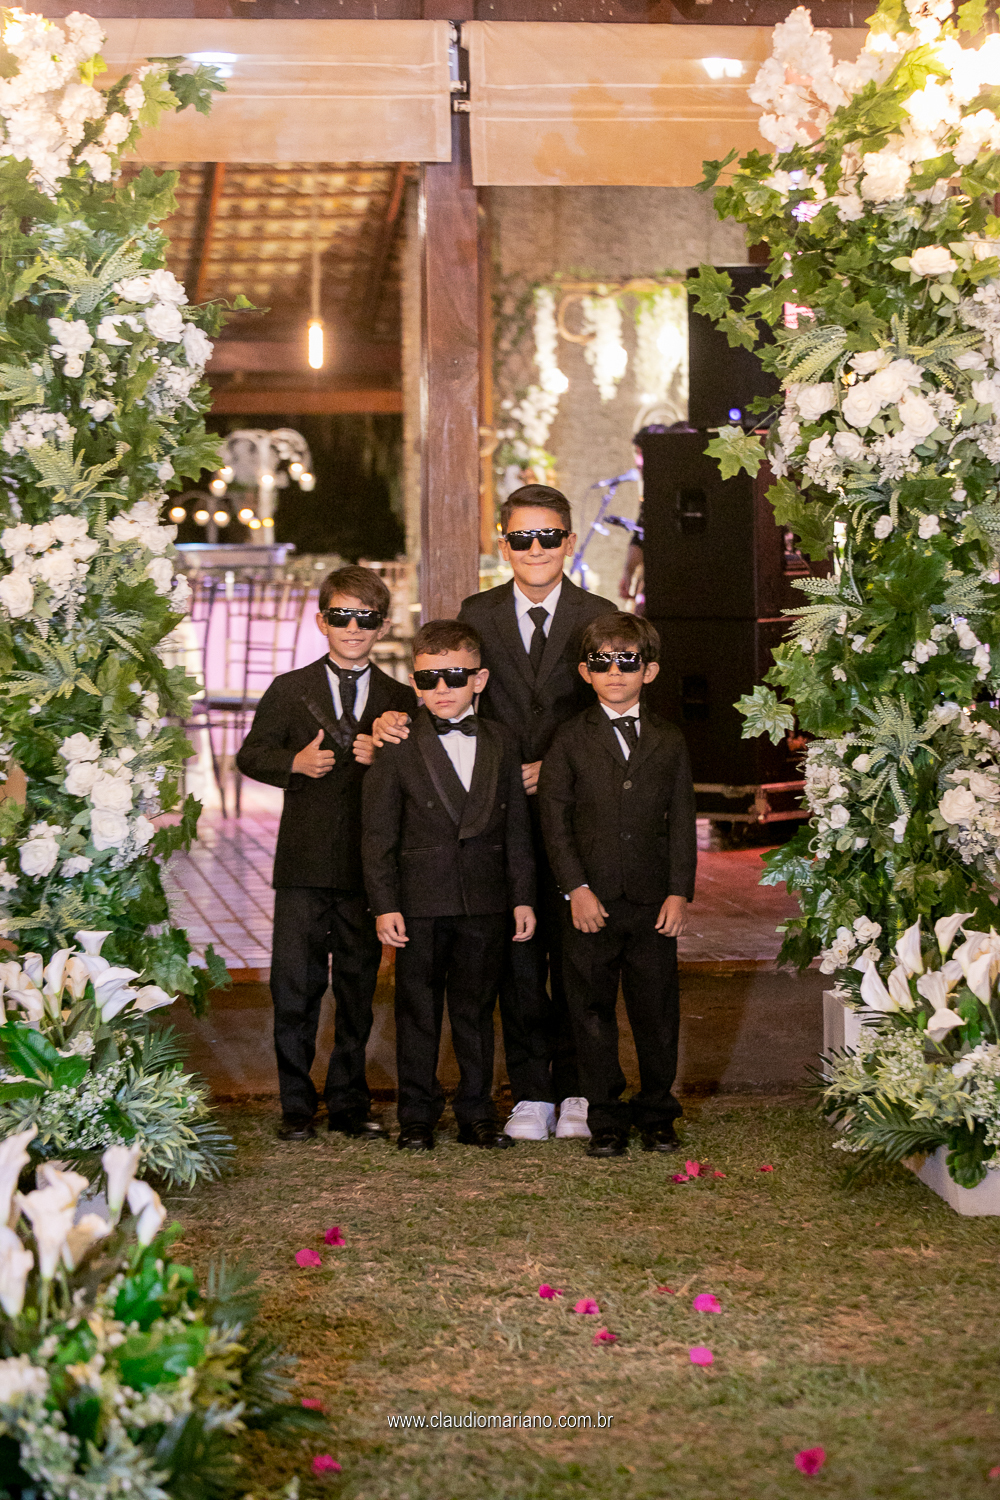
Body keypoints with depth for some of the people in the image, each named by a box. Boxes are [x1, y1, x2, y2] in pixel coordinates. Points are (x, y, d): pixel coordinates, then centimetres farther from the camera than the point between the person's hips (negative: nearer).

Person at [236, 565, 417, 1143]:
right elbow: (252, 754, 7)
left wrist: (387, 761, -12)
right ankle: (297, 1107, 8)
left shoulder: (401, 700, 9)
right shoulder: (290, 690, 7)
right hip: (305, 863, -1)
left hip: (368, 866, 1)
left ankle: (350, 1103, 18)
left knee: (358, 987, 7)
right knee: (295, 987, -2)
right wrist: (294, 763, -11)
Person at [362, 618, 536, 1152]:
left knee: (476, 1009, 9)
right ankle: (417, 1117, 14)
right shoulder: (396, 749, -2)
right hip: (419, 904, -2)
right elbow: (377, 835, -3)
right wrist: (384, 904, -9)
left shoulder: (501, 744, 7)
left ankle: (476, 1114, 19)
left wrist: (523, 897, 6)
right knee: (417, 1011, 5)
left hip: (485, 904, 2)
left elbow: (516, 829, 10)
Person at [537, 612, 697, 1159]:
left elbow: (682, 822, 7)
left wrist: (680, 891, -2)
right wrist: (576, 888, -10)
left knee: (657, 1011, 6)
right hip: (591, 902, -1)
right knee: (593, 1013, 3)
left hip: (654, 903, 1)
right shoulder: (570, 740, 3)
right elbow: (554, 820, -2)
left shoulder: (669, 743, 8)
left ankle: (657, 1115, 20)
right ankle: (606, 1119, 12)